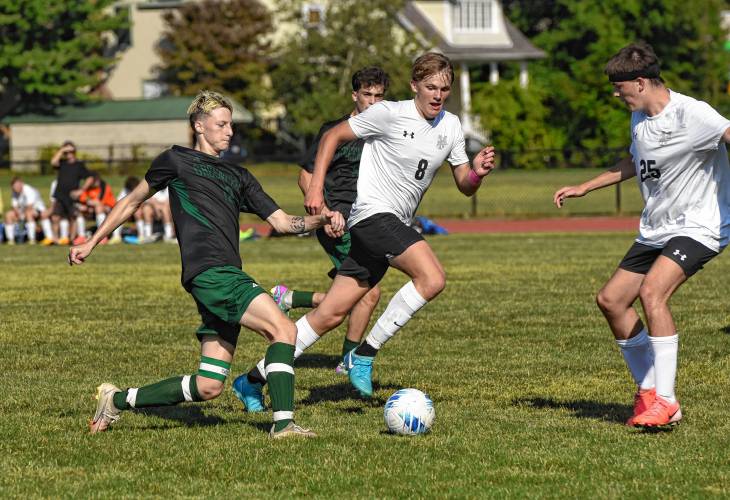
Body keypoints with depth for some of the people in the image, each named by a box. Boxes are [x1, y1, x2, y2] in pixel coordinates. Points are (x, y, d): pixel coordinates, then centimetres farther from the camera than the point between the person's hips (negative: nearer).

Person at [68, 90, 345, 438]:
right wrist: (91, 243, 20)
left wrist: (320, 220, 3)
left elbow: (282, 222, 22)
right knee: (283, 329, -23)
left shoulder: (237, 176, 26)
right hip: (208, 272, -7)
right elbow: (133, 202, 19)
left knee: (208, 387, 4)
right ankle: (283, 423, -27)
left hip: (227, 279, 7)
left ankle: (118, 400, 18)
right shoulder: (177, 160, 10)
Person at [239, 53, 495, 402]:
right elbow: (333, 136, 0)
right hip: (372, 213, -7)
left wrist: (477, 173, -9)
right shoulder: (389, 114, -9)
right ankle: (364, 354, -15)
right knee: (432, 279, -25)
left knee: (330, 314, 4)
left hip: (394, 226, 7)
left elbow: (465, 187, 14)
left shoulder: (450, 127, 10)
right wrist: (315, 187, -8)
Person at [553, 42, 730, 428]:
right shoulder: (640, 118, 8)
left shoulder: (690, 114, -20)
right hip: (655, 231, 10)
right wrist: (584, 188, 30)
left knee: (651, 291, -29)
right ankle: (648, 389, 20)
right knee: (611, 300, 8)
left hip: (699, 226, -10)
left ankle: (665, 401, -25)